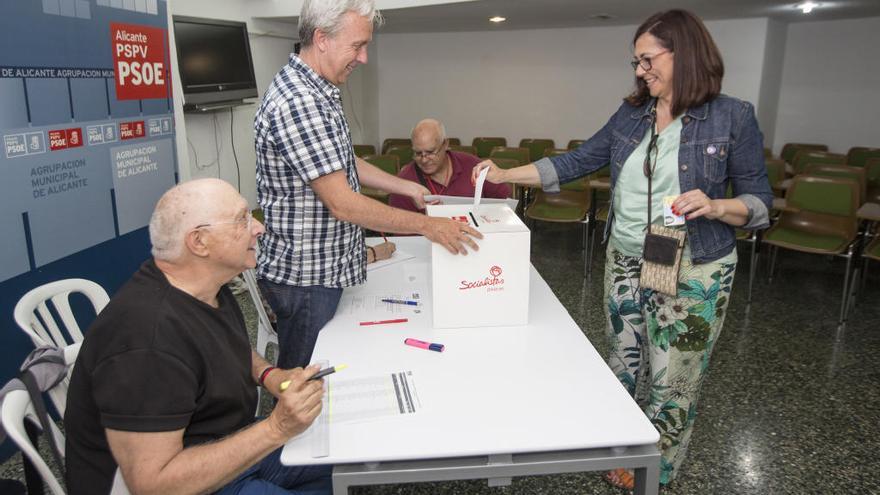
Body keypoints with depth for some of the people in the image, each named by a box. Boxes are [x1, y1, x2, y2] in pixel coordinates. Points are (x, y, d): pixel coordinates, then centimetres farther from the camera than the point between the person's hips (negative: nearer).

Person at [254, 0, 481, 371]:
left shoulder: (318, 93, 8)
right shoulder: (296, 103, -25)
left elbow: (344, 164, 19)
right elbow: (341, 203, -27)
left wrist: (409, 188, 13)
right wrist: (426, 226, -22)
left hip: (325, 265, 10)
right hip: (304, 275, -10)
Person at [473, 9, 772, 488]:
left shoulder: (732, 117, -8)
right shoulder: (630, 115, 4)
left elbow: (758, 201, -4)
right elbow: (575, 162, 6)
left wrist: (715, 206, -25)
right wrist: (505, 174, 0)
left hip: (692, 274, -4)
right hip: (625, 263, 5)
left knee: (671, 384, 7)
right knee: (624, 368, 16)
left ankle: (656, 475, 31)